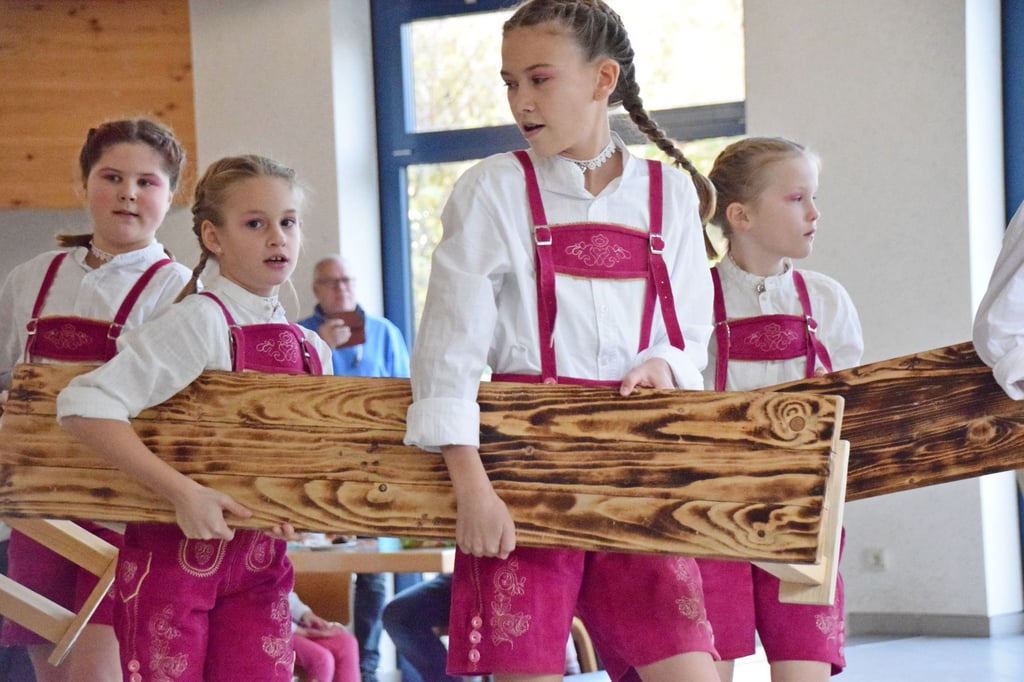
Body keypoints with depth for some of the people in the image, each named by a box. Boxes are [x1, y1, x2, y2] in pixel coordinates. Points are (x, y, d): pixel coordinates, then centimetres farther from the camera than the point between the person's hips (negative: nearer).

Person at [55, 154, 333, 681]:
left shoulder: (312, 350, 7)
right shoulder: (201, 322, -13)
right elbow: (84, 405, -22)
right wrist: (182, 492, -26)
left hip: (260, 564, 5)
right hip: (176, 554, -5)